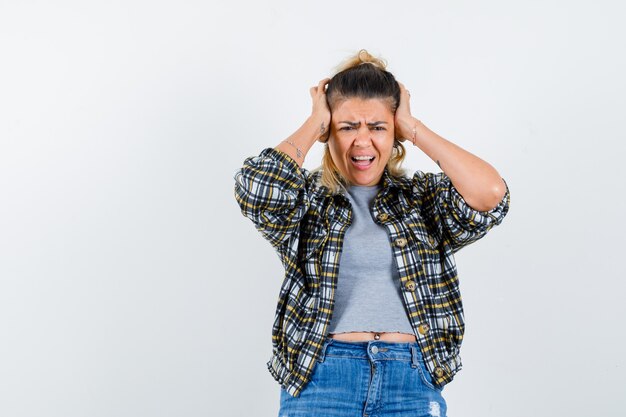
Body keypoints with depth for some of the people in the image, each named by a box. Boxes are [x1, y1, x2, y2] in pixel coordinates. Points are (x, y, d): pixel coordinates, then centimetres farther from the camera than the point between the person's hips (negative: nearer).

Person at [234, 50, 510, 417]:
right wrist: (314, 124, -1)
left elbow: (491, 194, -10)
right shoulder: (306, 197, 7)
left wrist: (413, 128, -2)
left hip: (413, 383, 1)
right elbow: (256, 188, -16)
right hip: (320, 378, -1)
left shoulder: (424, 197, 10)